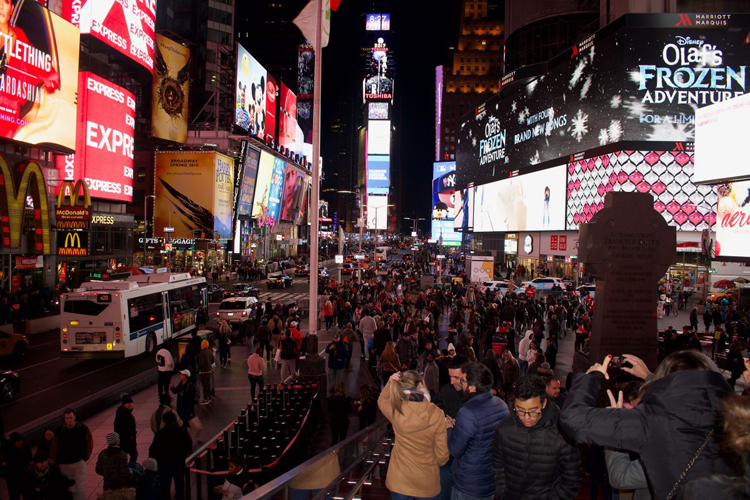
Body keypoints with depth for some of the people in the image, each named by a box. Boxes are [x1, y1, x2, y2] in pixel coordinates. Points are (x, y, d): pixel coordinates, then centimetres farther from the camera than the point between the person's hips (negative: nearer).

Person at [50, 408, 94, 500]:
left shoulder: (83, 429, -10)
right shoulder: (59, 432, -10)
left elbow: (89, 444, 2)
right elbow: (54, 449, -1)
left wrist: (86, 457, 2)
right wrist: (54, 464, 3)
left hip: (79, 463, -1)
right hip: (64, 465, 1)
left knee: (80, 489, -2)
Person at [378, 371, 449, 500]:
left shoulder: (396, 410, -16)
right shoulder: (437, 414, -19)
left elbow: (381, 401, 9)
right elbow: (442, 453, -10)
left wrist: (390, 383, -7)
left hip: (400, 478, 1)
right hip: (427, 480, 0)